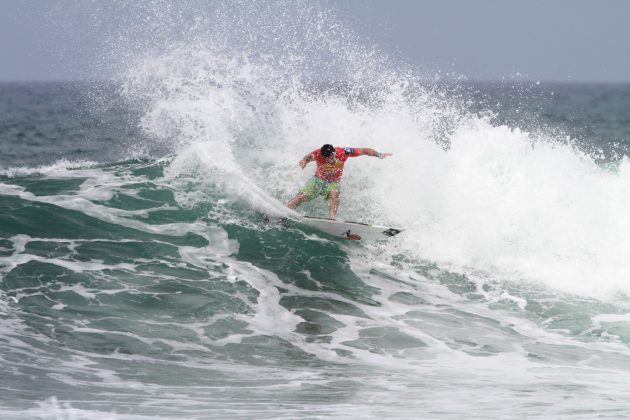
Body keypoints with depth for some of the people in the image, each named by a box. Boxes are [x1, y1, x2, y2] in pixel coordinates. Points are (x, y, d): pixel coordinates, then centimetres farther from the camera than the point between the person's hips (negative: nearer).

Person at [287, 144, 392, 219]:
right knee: (302, 197, -17)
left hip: (333, 183, 0)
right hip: (318, 180, 0)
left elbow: (364, 151, -18)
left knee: (334, 193, -33)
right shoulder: (318, 154, -25)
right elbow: (310, 157, -45)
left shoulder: (343, 152, -23)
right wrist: (304, 160, -68)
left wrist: (379, 155, -28)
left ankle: (332, 218, -41)